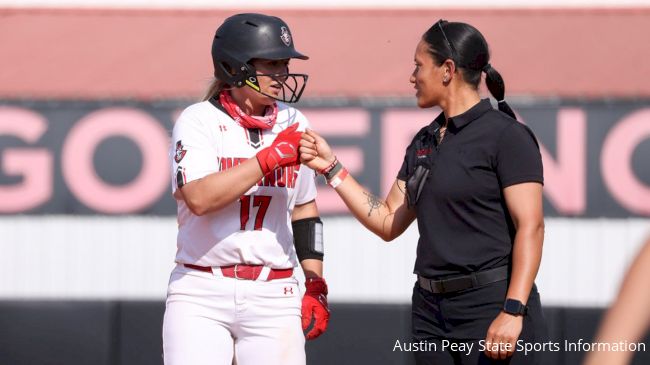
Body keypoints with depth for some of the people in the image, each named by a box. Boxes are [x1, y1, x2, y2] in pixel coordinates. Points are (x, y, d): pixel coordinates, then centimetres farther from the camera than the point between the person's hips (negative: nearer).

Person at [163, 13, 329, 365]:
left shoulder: (293, 125, 11)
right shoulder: (198, 121, -4)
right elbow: (199, 199, -19)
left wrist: (316, 286, 12)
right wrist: (270, 158, -19)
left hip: (273, 297, 4)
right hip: (201, 295, -4)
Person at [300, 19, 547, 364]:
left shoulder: (506, 135, -8)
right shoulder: (424, 142, 17)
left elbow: (530, 226, -15)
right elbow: (388, 223, 20)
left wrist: (513, 311, -23)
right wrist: (331, 167, 14)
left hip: (493, 307, -8)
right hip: (431, 310, 8)